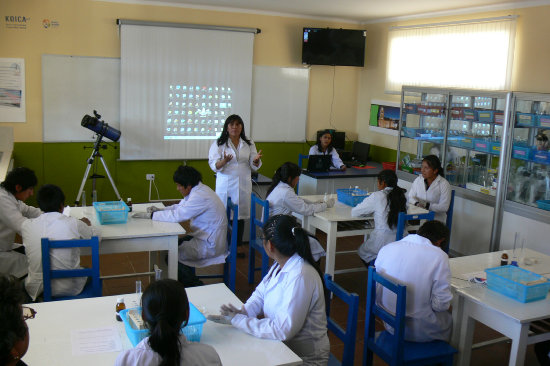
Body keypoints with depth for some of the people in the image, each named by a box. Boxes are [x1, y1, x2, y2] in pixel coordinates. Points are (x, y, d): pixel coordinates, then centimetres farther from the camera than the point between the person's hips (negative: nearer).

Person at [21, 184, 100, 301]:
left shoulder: (26, 225, -7)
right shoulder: (74, 224, -12)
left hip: (37, 291, 2)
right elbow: (96, 236, 5)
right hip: (70, 290, -2)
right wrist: (87, 225, 27)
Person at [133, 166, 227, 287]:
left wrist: (150, 215, -18)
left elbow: (177, 216, -27)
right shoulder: (197, 190, 7)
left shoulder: (199, 196, -25)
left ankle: (196, 287, 4)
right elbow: (180, 207, 18)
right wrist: (160, 210, 3)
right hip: (205, 237, 10)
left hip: (210, 245, -10)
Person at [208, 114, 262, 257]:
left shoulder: (249, 144, 11)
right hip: (225, 185, -3)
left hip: (243, 185, 3)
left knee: (240, 216, 8)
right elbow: (214, 166, -7)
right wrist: (224, 161, -28)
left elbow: (254, 167, 8)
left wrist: (256, 160, -15)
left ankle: (237, 246, 20)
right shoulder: (218, 144, 1)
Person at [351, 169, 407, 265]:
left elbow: (354, 212, -7)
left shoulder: (377, 196, -14)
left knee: (362, 251, 24)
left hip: (383, 243, -5)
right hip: (401, 240, 5)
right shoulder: (402, 195, 1)